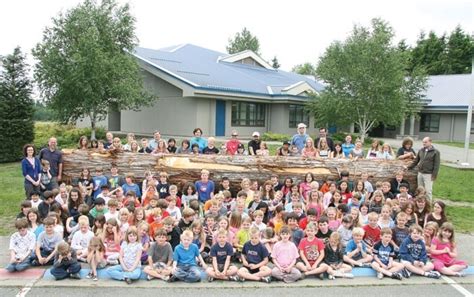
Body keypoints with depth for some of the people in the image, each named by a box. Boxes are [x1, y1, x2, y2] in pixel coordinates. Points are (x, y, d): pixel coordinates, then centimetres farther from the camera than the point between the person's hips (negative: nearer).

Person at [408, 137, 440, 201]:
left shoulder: (435, 152, -6)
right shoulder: (421, 150, 10)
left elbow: (436, 164, -9)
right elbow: (416, 161, 18)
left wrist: (434, 175, -13)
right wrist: (409, 167, 14)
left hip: (428, 174, -6)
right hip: (420, 173, 6)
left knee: (428, 190, -4)